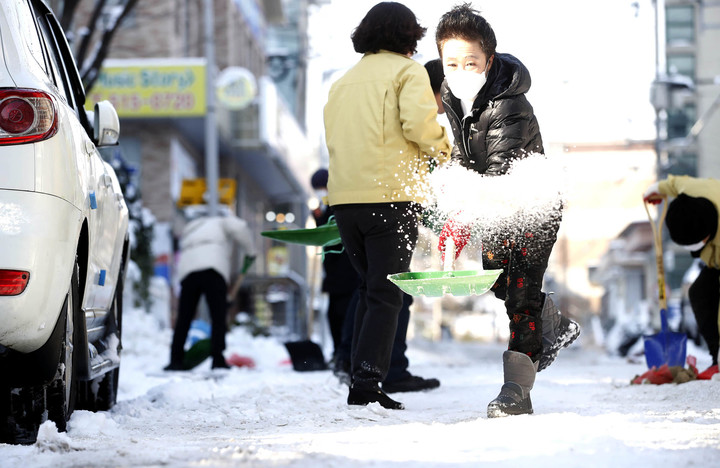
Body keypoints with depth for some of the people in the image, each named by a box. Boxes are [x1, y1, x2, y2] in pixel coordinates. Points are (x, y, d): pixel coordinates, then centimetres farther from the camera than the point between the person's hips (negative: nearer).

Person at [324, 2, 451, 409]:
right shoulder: (408, 71, 1)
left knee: (370, 288, 18)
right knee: (386, 294, -4)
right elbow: (418, 123, -15)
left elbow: (333, 138, 19)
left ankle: (360, 379, 14)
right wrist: (442, 148, 3)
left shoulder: (344, 81, 22)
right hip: (392, 193, -6)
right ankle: (368, 383, -13)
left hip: (345, 196, 6)